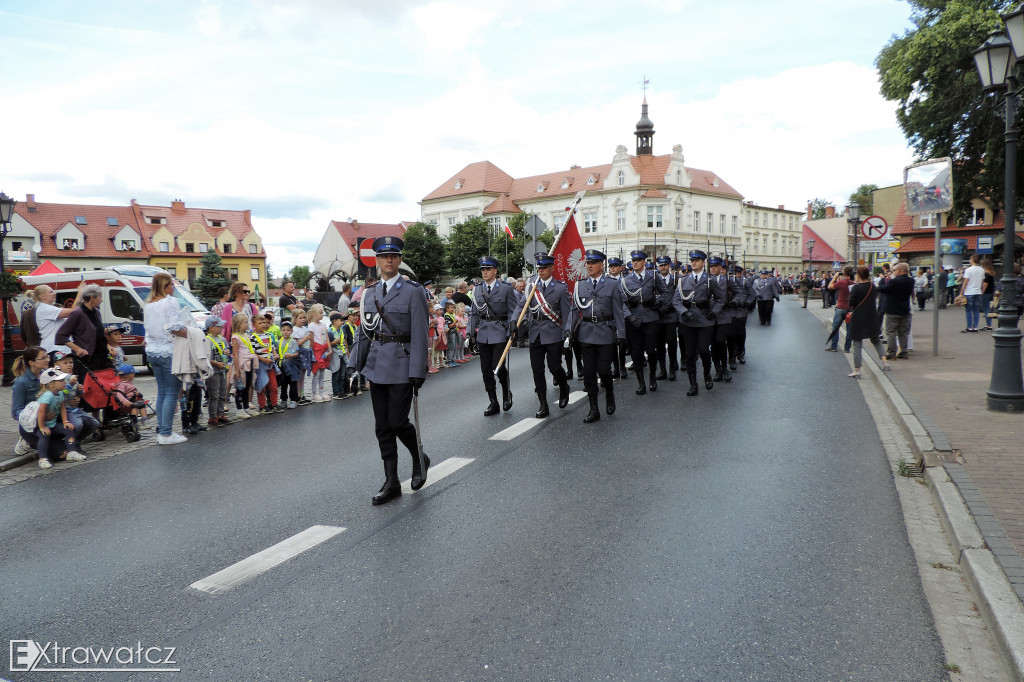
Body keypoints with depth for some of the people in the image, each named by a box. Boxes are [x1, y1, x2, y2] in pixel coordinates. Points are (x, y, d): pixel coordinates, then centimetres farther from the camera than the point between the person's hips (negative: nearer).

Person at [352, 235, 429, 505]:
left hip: (401, 366, -5)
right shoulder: (369, 294, 12)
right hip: (376, 366, 6)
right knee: (382, 426, 7)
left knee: (397, 422, -5)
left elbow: (419, 335, -10)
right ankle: (391, 482, 17)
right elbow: (364, 333, 16)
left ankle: (419, 460, 25)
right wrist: (359, 366, 11)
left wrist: (417, 372, -15)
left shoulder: (413, 292, -5)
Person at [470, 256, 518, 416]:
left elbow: (513, 312, 0)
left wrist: (513, 331, -11)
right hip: (483, 334, 5)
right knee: (486, 370, 5)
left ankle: (507, 393, 16)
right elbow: (474, 314, 14)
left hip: (499, 332, -4)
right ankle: (493, 403, 16)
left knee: (499, 366, -13)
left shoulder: (506, 288, -1)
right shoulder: (478, 290, 11)